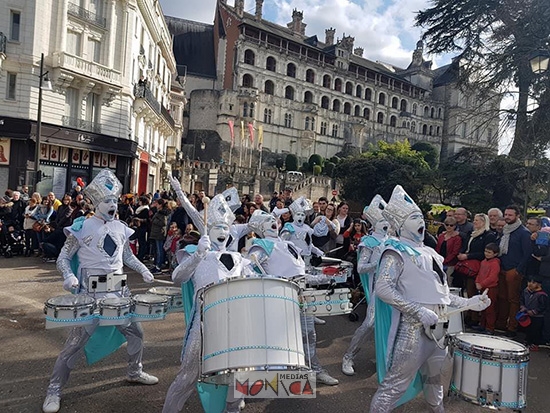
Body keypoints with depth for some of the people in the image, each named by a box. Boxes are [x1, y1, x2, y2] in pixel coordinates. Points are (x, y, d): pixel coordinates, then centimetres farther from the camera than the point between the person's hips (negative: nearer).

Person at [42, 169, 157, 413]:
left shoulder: (121, 228, 5)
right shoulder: (81, 228, -9)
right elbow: (63, 259, -3)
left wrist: (144, 271, 3)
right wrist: (69, 276, -22)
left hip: (119, 291, 5)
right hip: (91, 294, -5)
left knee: (135, 332, 14)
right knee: (75, 342, -2)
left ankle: (135, 372, 37)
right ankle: (54, 390, 16)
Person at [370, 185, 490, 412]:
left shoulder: (428, 253, 14)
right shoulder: (397, 251, -10)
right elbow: (383, 288, -22)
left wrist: (468, 302, 13)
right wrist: (419, 311, -25)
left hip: (437, 328, 8)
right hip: (413, 328, -8)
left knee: (435, 380, 24)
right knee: (396, 383, -5)